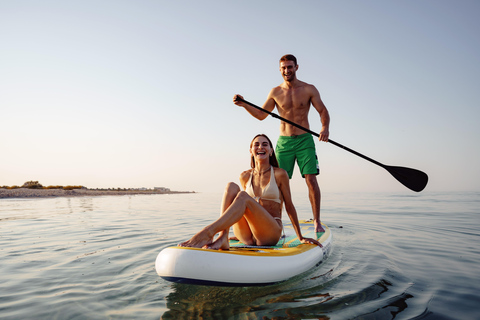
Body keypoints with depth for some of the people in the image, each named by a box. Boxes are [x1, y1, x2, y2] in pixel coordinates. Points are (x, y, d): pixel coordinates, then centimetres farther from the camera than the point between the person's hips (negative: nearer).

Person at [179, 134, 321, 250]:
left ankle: (207, 233, -45)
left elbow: (289, 206, 6)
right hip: (247, 235, 4)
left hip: (271, 234, -3)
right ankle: (222, 237, -36)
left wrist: (301, 238, 9)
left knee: (243, 196, -29)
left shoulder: (279, 174, 1)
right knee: (232, 186, -19)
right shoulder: (245, 176, 12)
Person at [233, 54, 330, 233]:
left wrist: (325, 127, -21)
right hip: (283, 142, 2)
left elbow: (323, 111, 0)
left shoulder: (309, 89, 1)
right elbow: (261, 115, 12)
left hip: (305, 140, -1)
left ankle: (317, 221, 3)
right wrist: (244, 104, -3)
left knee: (311, 180, -8)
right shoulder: (275, 92, 7)